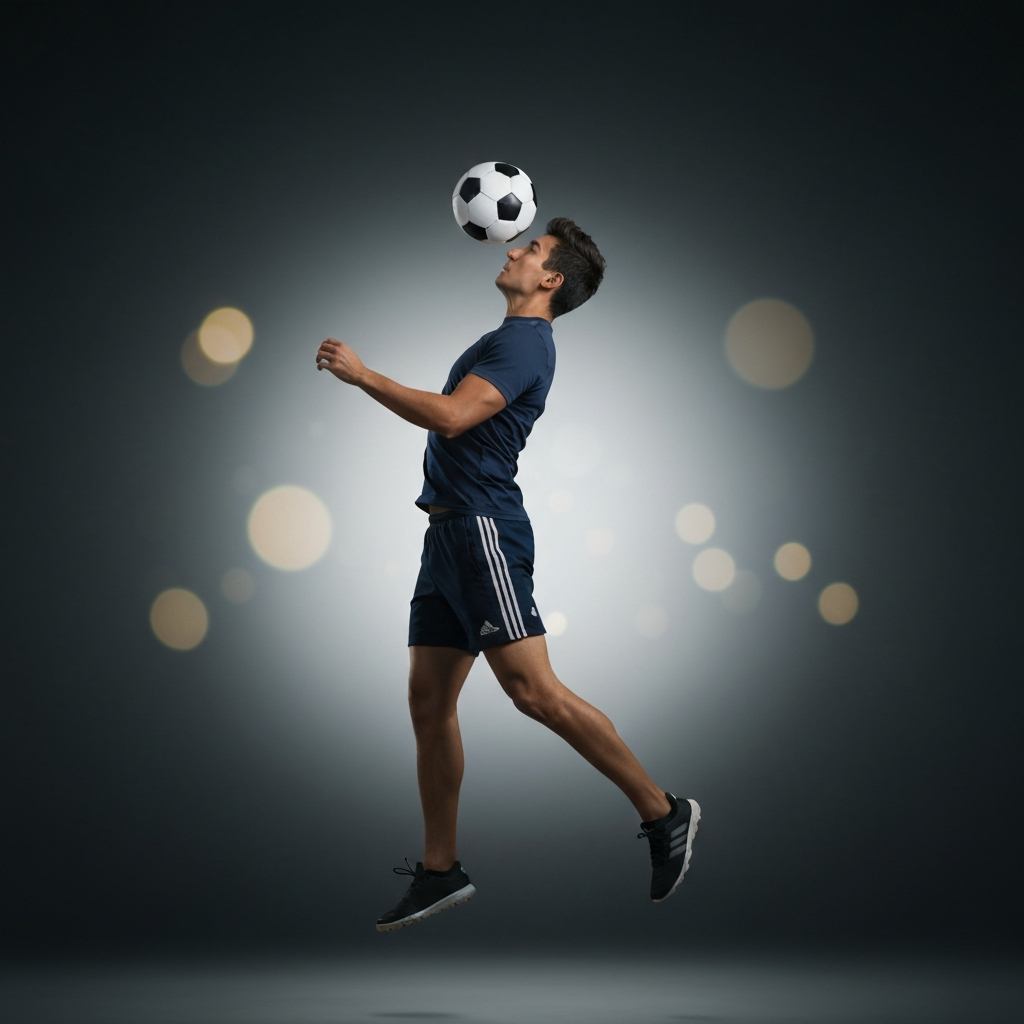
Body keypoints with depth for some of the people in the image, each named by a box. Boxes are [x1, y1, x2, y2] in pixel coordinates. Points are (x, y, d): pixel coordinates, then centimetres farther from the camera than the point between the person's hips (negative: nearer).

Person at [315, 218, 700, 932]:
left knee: (533, 689, -15)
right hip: (451, 533, 10)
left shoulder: (524, 341, -11)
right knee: (429, 703, 8)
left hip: (483, 530, -10)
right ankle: (440, 872, 15)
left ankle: (663, 812, -3)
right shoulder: (508, 338, 19)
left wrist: (360, 373, -18)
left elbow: (451, 416, -24)